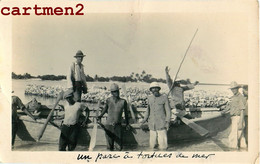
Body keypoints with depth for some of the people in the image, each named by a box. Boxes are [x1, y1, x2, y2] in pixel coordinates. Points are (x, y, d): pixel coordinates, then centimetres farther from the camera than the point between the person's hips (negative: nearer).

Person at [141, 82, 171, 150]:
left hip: (161, 125, -4)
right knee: (152, 144, 9)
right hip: (152, 125, 4)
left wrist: (167, 122, -14)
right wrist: (144, 120, 4)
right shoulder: (150, 98, 7)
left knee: (163, 145, -4)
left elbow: (168, 111, -4)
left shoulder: (164, 97, -5)